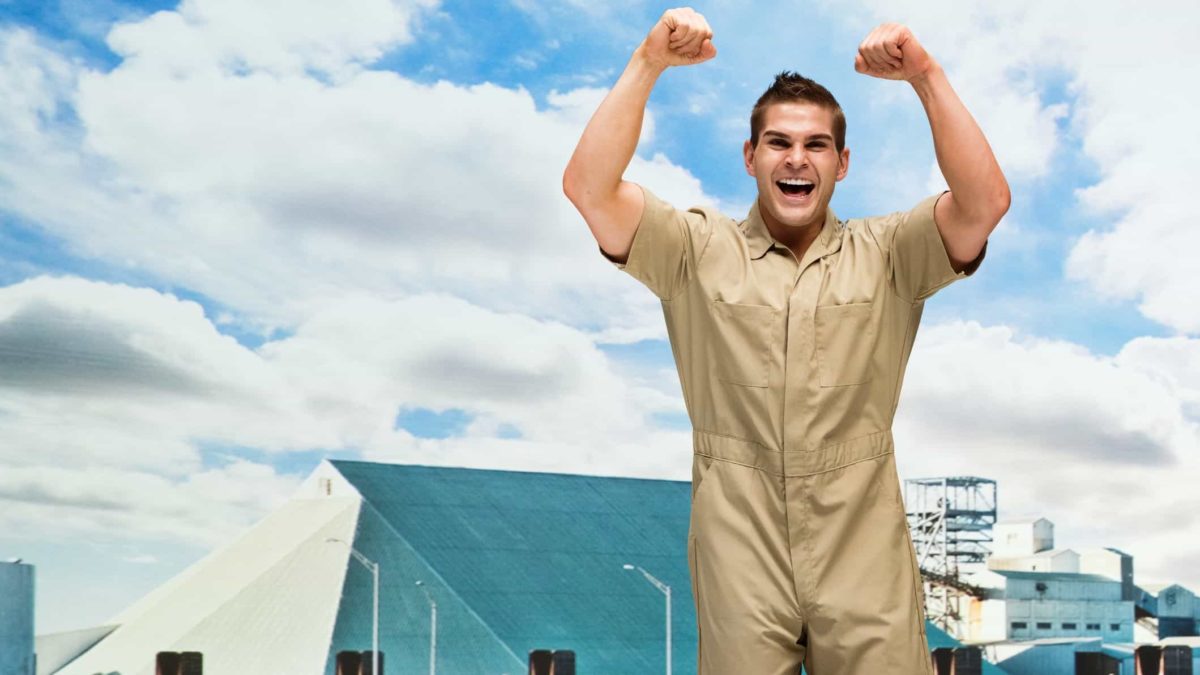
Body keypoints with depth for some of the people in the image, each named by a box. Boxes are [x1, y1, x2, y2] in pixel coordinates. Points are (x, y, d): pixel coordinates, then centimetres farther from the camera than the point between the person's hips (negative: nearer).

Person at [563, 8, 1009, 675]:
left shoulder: (885, 256, 4)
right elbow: (588, 188, -8)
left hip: (866, 568, 1)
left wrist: (927, 77, -18)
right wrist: (647, 65, -14)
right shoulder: (700, 252, 3)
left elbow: (987, 201, -11)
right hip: (740, 566, 0)